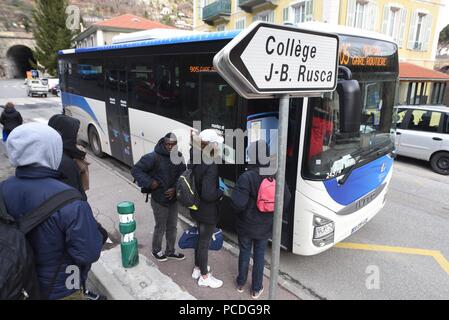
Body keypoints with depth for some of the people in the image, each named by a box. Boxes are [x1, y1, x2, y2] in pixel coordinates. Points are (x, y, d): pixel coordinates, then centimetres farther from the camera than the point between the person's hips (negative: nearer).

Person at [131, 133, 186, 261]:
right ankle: (156, 250, 37)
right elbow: (135, 170, -15)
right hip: (159, 200, -5)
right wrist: (149, 182, -21)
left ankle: (170, 251, 40)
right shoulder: (154, 157, -20)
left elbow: (182, 176, 4)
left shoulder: (179, 157, -3)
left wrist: (175, 188, -12)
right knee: (160, 228, 12)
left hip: (173, 199, 5)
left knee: (172, 227, 19)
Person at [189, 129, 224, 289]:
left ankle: (197, 268, 45)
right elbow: (208, 194, -31)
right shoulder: (210, 166, -29)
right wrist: (222, 192, -15)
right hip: (208, 212, -8)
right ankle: (204, 277, 29)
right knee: (204, 243, 9)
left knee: (201, 239, 26)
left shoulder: (195, 160, -3)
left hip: (197, 209, 9)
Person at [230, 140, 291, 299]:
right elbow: (286, 199, -2)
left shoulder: (247, 176, -26)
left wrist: (241, 211, -7)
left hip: (246, 225, -2)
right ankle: (256, 289, 32)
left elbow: (238, 202, -30)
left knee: (244, 252, 19)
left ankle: (241, 283, 38)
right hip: (265, 226, 3)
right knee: (259, 256, 18)